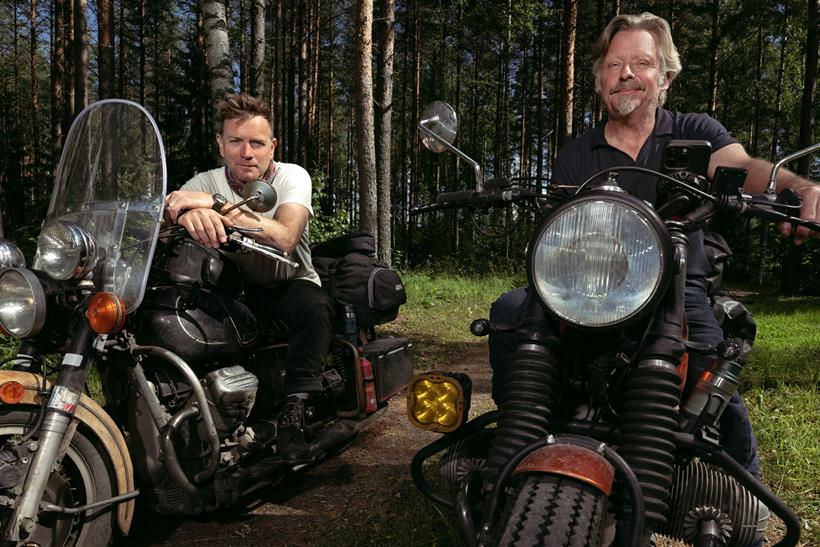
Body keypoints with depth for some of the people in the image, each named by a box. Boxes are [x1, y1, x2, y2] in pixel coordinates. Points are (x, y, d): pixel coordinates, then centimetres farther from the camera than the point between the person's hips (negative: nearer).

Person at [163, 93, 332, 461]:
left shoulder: (292, 176, -12)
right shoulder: (206, 182, -4)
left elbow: (283, 238, -32)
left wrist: (214, 205, -40)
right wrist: (189, 214, -48)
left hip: (290, 284, -2)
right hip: (236, 290, 2)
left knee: (315, 306, -36)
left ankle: (294, 409, -26)